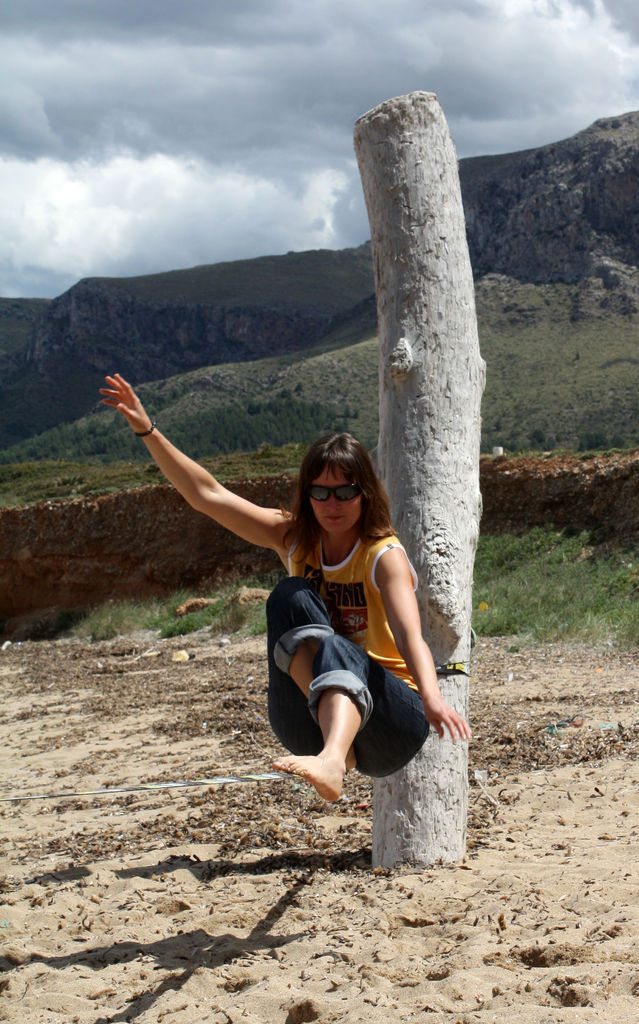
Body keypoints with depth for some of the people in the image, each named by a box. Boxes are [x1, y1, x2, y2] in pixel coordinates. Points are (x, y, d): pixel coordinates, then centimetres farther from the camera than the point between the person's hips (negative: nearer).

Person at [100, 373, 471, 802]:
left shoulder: (384, 556, -11)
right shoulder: (294, 539, 4)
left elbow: (410, 634, -30)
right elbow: (207, 495, 2)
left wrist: (433, 698, -49)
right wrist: (147, 430, -7)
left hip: (390, 714, -4)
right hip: (310, 720, 4)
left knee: (332, 650, -37)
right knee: (292, 599, -22)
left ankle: (332, 760, -67)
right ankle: (338, 751, -40)